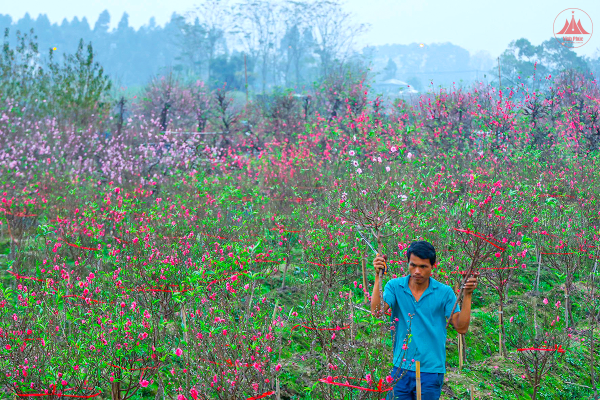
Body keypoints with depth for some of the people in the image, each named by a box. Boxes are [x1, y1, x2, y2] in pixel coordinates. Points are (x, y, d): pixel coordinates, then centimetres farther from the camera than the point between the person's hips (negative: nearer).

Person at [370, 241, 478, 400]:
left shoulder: (444, 292, -2)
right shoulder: (395, 286, 0)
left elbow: (461, 327, -6)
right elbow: (377, 311, -16)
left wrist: (467, 295, -15)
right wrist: (378, 276, -20)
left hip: (430, 371, -1)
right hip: (400, 368, 1)